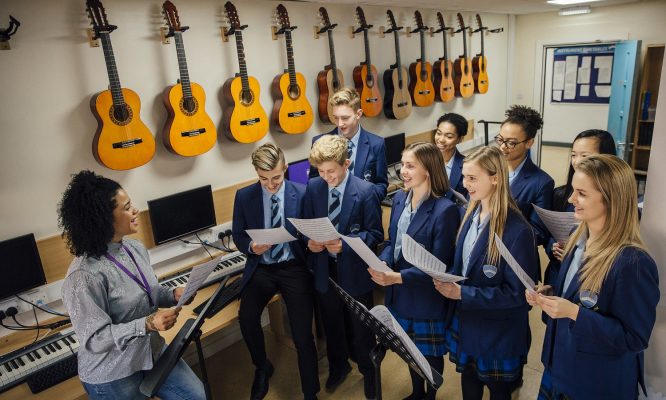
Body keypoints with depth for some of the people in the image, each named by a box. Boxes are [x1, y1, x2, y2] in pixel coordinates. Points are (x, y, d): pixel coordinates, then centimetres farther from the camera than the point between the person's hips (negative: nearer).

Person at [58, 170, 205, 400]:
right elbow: (94, 339, -25)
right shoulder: (84, 276, -27)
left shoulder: (136, 249, -4)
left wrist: (173, 295, -8)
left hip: (152, 352, 7)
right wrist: (146, 325, -33)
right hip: (110, 376, -7)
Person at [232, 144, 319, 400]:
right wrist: (251, 246, -13)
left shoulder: (302, 193, -3)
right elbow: (238, 236, 9)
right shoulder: (244, 196, 2)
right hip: (261, 268, 2)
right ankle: (262, 368, 13)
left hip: (294, 267, -2)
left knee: (302, 333, -11)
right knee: (246, 317, -21)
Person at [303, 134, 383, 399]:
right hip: (324, 269, 4)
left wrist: (344, 244, -27)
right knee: (332, 325, 24)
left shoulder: (365, 191, -17)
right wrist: (310, 241, -16)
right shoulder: (313, 187, -6)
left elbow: (375, 234, -14)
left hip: (354, 271, -3)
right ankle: (338, 366, 51)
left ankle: (369, 372, 44)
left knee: (361, 328, 17)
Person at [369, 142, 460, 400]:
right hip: (400, 294, 6)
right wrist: (382, 262, -15)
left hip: (427, 298, -6)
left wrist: (398, 277, -31)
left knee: (430, 353, 18)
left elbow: (438, 264, -22)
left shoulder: (445, 209, -22)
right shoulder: (399, 199, 0)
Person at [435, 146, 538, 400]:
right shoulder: (471, 213, -2)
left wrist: (463, 293, -26)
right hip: (465, 321, 6)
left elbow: (517, 293, -22)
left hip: (498, 334, -6)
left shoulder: (518, 230, -26)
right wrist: (447, 278, -11)